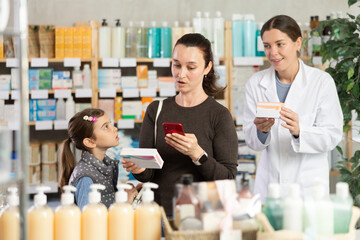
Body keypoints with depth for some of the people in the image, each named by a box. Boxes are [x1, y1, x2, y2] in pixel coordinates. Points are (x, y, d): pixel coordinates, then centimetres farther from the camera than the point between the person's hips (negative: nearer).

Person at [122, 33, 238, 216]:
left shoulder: (219, 115, 1)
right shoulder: (156, 111, 11)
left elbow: (228, 178, -4)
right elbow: (148, 175, 8)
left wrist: (197, 154, -18)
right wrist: (138, 168, -14)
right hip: (160, 212, 3)